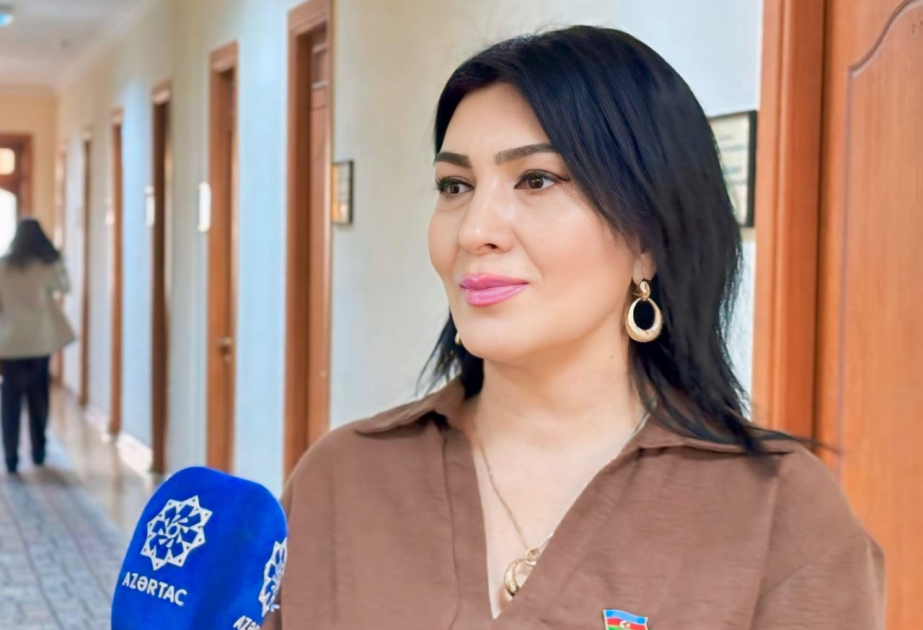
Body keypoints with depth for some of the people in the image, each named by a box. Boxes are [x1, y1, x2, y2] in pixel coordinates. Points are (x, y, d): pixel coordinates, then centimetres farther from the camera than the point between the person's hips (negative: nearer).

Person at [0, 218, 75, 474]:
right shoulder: (46, 266, -6)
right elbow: (64, 287, 14)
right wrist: (59, 263, 16)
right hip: (40, 343, 1)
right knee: (38, 398, 14)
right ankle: (38, 453, 21)